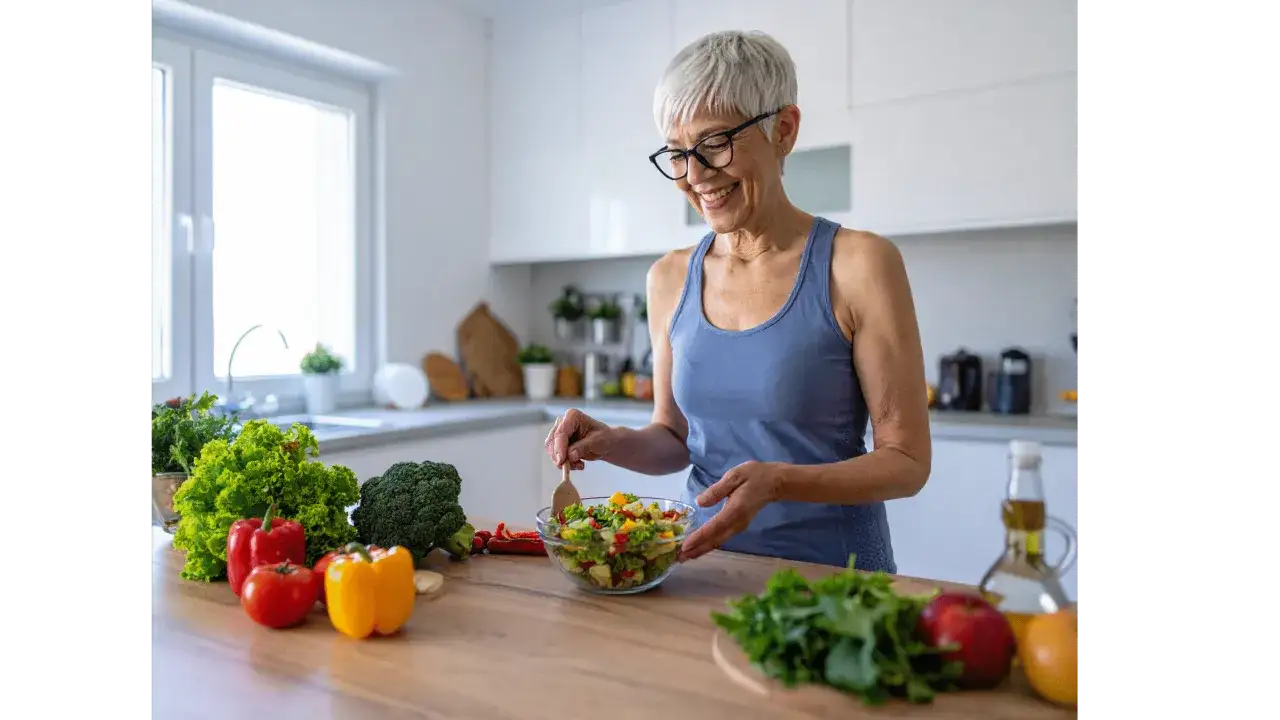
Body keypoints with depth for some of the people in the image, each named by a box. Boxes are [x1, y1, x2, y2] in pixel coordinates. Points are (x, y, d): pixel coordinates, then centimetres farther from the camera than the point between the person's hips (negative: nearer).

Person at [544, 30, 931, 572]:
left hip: (832, 569, -3)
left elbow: (907, 461, -9)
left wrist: (778, 481, -23)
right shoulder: (670, 279, 3)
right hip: (707, 563, 4)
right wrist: (613, 443, -7)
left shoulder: (859, 264, -9)